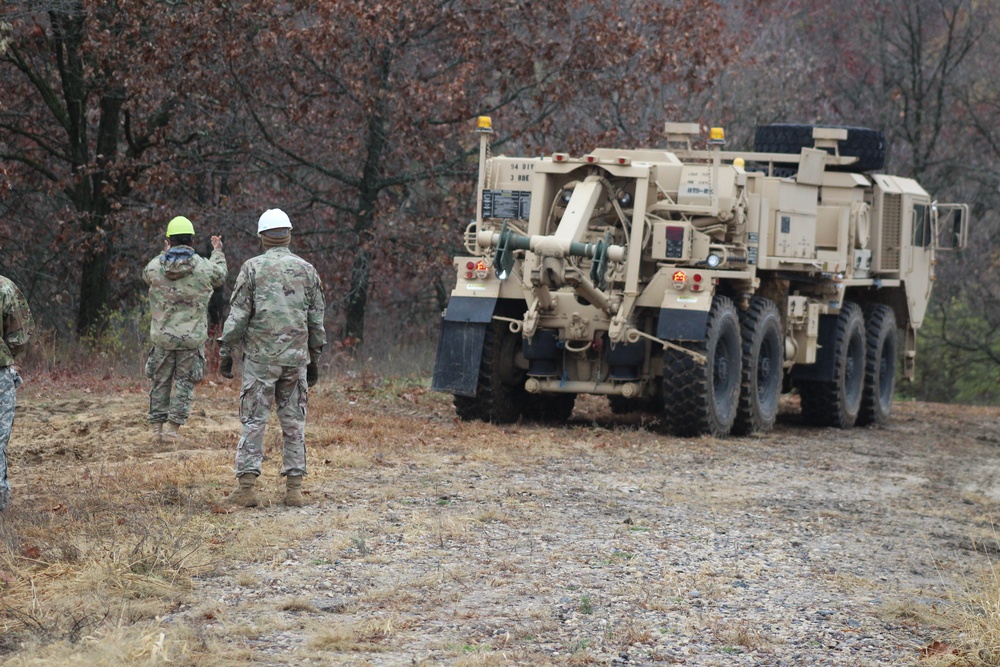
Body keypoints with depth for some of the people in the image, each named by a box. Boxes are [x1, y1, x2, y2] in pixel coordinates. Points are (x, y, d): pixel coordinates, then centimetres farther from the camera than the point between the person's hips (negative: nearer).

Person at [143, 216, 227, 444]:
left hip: (162, 336, 2)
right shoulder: (204, 267, -10)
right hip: (192, 337, -2)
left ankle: (157, 427, 16)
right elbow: (220, 277, 14)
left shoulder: (155, 266, -6)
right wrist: (218, 252, 32)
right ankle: (172, 427, 1)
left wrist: (165, 255, 33)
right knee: (184, 382, 6)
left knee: (160, 381, 14)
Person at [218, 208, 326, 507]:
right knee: (293, 421, 7)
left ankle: (246, 486, -5)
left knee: (253, 421, 0)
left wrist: (225, 351, 2)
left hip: (260, 357, -2)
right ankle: (294, 488, 4)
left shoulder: (252, 267, -3)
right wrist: (315, 359, 18)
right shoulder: (307, 270, 7)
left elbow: (238, 314, -6)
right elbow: (317, 318, 10)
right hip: (296, 356, 3)